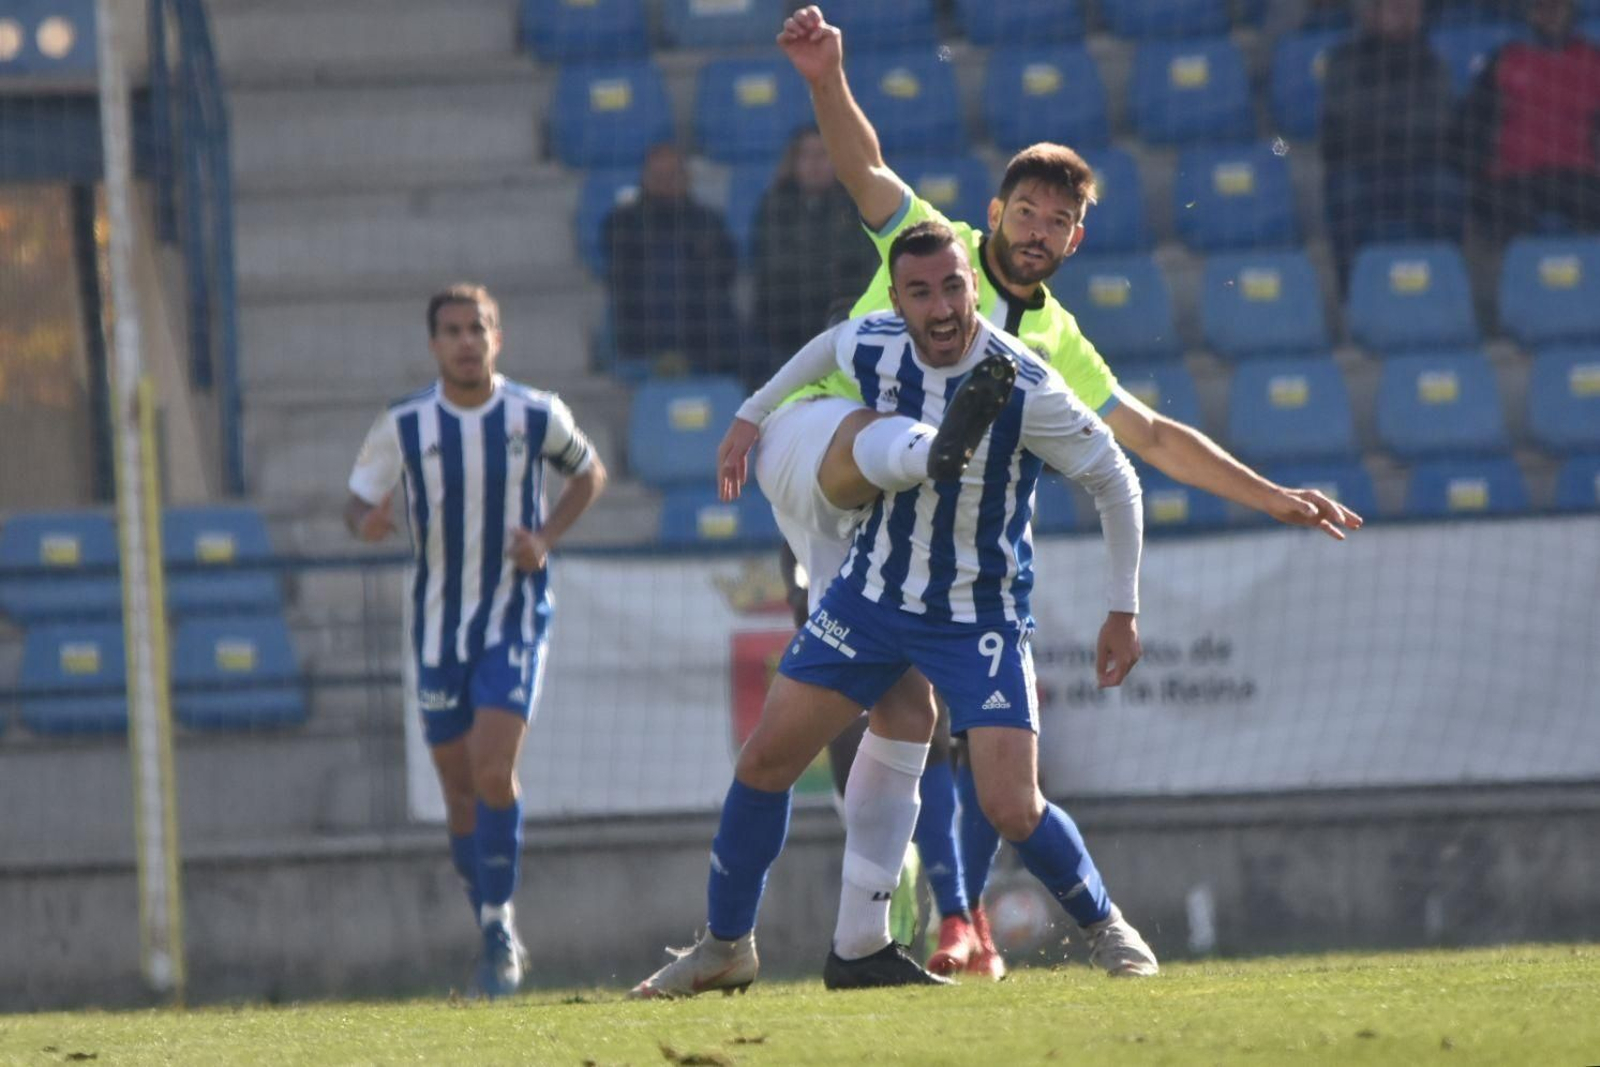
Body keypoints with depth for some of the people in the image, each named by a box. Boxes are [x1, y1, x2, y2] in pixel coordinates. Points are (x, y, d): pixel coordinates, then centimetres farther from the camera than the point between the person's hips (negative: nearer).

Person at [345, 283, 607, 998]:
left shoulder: (537, 416, -5)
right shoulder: (402, 427, -4)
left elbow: (588, 473, 13)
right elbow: (358, 505, 4)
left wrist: (547, 538, -4)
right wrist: (368, 524, -21)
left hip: (514, 621, -2)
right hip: (439, 623, 2)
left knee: (493, 771, -18)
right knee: (460, 788, 6)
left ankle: (499, 919, -6)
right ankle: (496, 937, 21)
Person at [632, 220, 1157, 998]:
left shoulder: (1026, 391, -24)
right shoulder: (870, 349, -12)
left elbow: (1114, 482, -10)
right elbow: (829, 344, 15)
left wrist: (1123, 611, -6)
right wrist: (755, 413, 24)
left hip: (982, 616, -4)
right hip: (873, 594, 4)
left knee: (1012, 809, -14)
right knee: (765, 760, 1)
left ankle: (1107, 927, 13)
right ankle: (726, 947, 17)